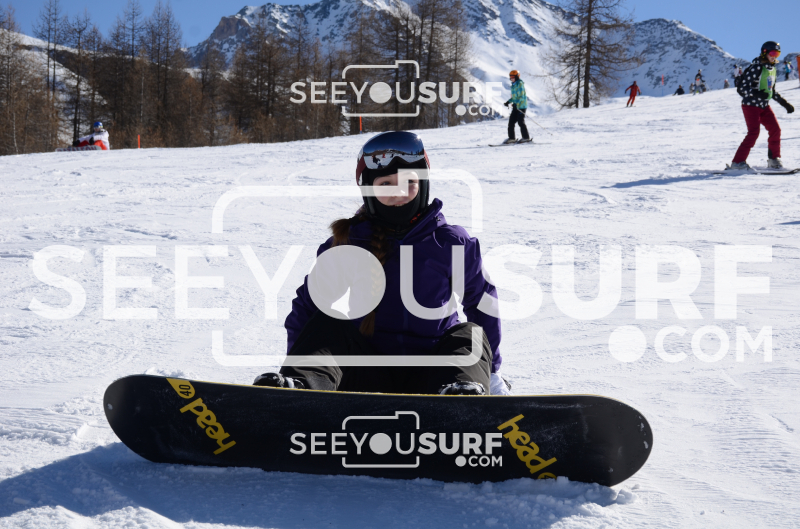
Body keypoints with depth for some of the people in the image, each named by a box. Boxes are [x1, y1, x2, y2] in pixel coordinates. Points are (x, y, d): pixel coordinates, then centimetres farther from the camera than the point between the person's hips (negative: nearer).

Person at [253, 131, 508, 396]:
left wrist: (490, 371, 15)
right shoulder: (344, 247, 1)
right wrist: (297, 366, -1)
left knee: (469, 334, -23)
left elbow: (483, 304, 12)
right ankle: (298, 386, -47)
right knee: (328, 325, -20)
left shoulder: (452, 243, 1)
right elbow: (305, 309, 8)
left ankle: (461, 390, -53)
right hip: (368, 378, 0)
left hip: (430, 376, 0)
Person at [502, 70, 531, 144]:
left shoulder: (520, 84, -12)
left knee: (520, 122, -8)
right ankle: (512, 138, 5)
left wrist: (516, 103, -27)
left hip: (521, 106, -9)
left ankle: (526, 138, 0)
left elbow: (521, 96, -18)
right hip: (516, 106, 9)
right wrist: (508, 102, 12)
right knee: (511, 121, 2)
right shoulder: (513, 85, 15)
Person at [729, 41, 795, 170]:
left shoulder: (773, 69, 10)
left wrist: (784, 103, 17)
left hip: (764, 106, 8)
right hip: (751, 105, -8)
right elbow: (742, 88, -19)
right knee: (754, 132, -17)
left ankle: (773, 160, 16)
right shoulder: (756, 67, -15)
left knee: (775, 130, 2)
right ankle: (738, 162, -13)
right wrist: (756, 93, -36)